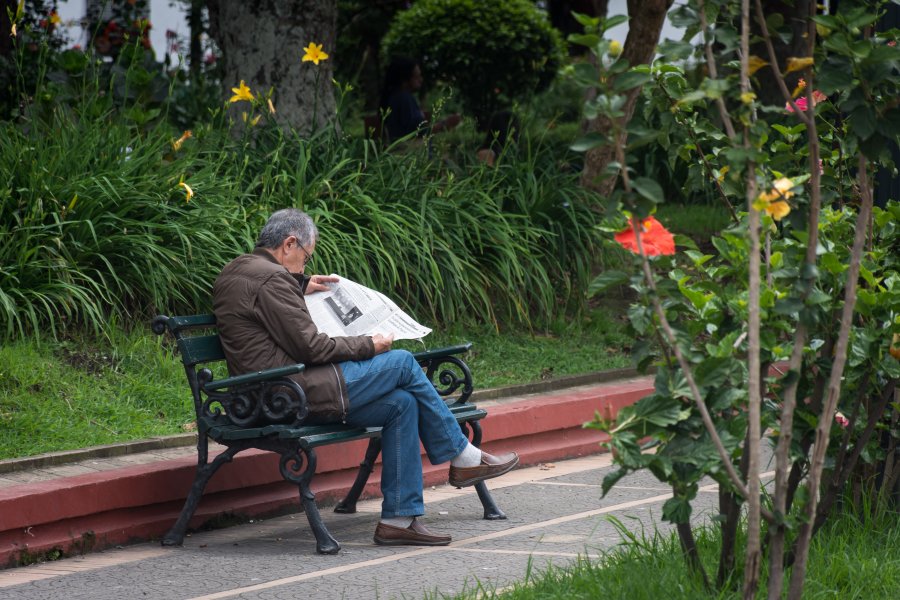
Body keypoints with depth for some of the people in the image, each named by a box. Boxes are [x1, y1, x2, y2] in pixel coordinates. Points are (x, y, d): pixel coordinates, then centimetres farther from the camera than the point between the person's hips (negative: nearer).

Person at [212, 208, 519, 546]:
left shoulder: (236, 271, 16)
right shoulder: (271, 278, -16)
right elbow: (309, 346, -17)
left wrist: (300, 288, 33)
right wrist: (368, 346, -4)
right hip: (297, 394, -11)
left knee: (402, 403, 9)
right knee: (402, 363, -1)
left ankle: (399, 517, 5)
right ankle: (463, 458, 11)